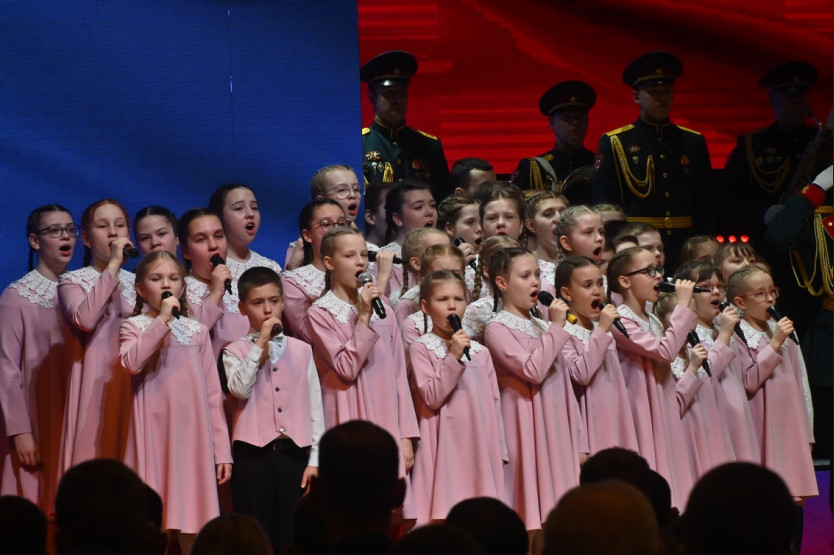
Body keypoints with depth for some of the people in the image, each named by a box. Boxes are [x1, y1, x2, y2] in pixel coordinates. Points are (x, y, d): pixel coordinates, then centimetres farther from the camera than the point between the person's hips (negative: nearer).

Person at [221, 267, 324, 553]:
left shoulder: (301, 350, 10)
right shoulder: (235, 352, 4)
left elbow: (314, 406, 9)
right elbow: (240, 389, -16)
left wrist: (314, 459, 3)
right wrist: (260, 344, -13)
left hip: (294, 453, 2)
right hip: (253, 454, -2)